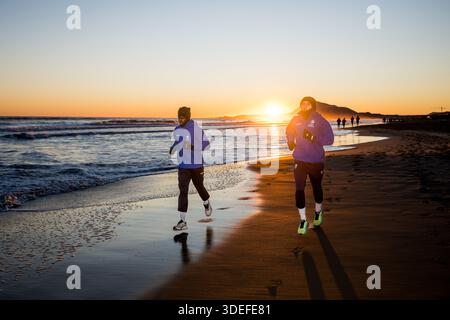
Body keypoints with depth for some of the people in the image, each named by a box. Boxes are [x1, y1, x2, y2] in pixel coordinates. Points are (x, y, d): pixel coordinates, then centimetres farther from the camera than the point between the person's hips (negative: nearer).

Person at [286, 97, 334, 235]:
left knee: (316, 188, 17)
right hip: (300, 160, 2)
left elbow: (329, 139, -14)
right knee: (299, 190, -8)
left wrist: (313, 137, -27)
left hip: (316, 161, -2)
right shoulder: (296, 119, 0)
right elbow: (289, 131, 21)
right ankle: (303, 221, 3)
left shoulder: (320, 120, -11)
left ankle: (318, 211, 44)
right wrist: (290, 141, 1)